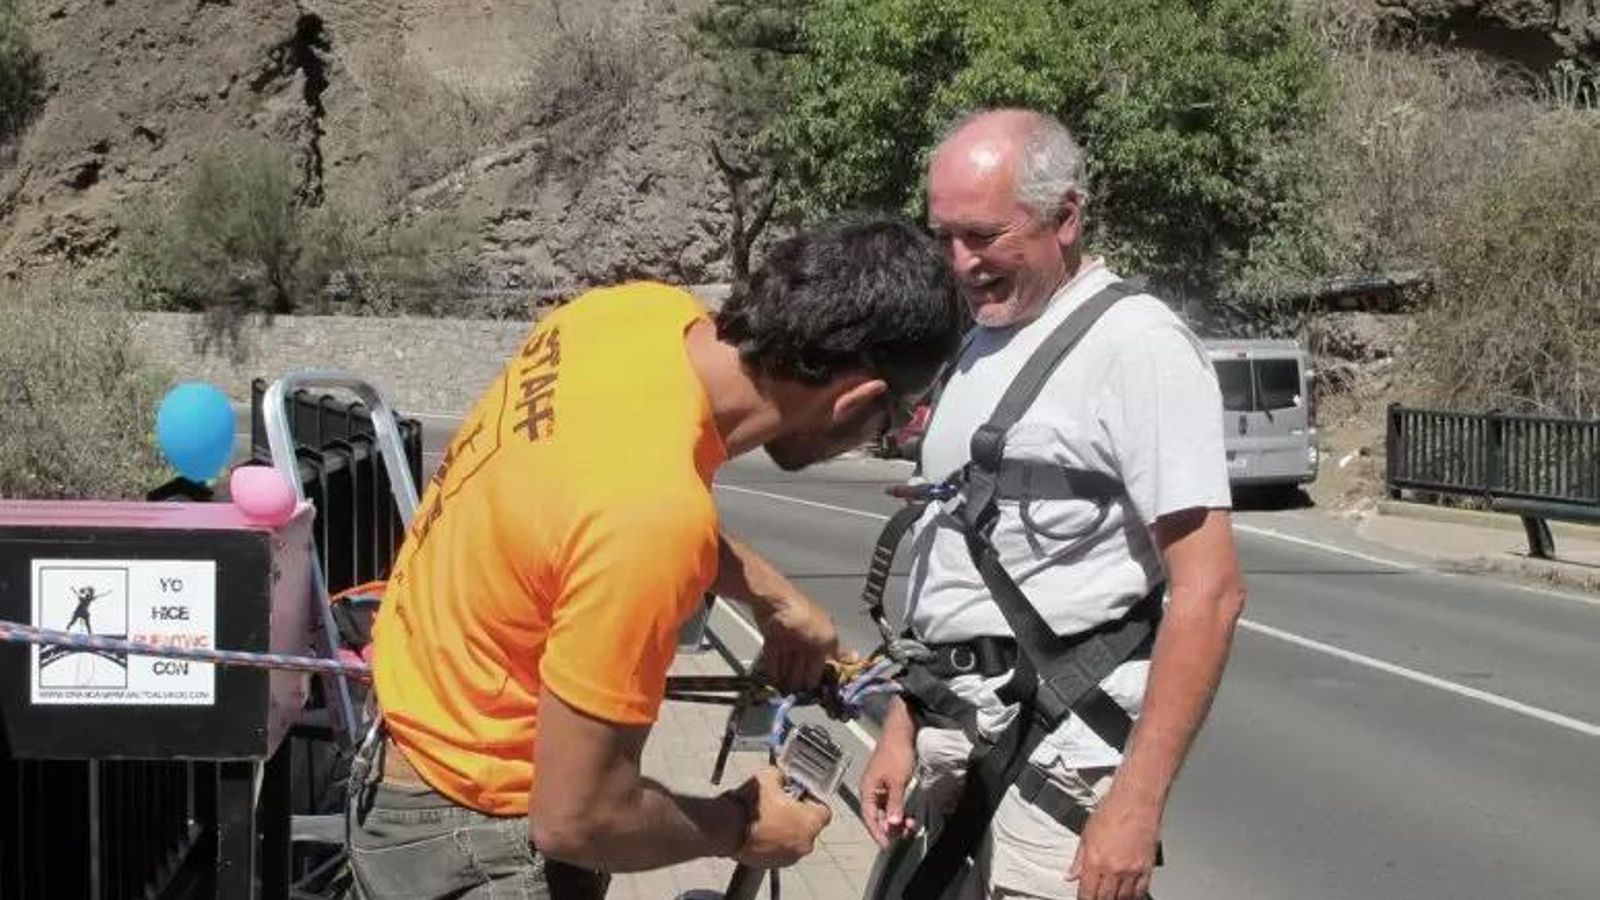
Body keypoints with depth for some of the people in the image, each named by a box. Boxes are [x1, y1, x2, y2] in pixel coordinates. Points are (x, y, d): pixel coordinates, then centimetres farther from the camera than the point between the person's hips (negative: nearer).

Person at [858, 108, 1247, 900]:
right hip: (955, 735, 8)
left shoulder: (1134, 343, -12)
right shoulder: (979, 344, 14)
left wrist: (1137, 800, -21)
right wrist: (903, 726, 15)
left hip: (1057, 747, -8)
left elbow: (1208, 592, -17)